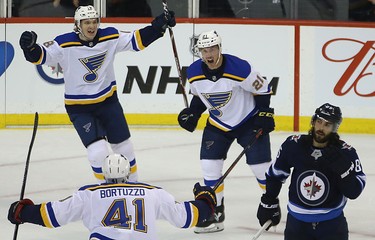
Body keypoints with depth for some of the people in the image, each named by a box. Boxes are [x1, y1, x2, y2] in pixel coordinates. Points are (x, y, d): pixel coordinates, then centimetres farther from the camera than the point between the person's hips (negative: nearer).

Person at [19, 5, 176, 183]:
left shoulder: (110, 37, -9)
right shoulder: (65, 44, -19)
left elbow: (137, 40, -2)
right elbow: (40, 56, -22)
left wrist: (159, 26, -12)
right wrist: (30, 47, -43)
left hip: (108, 101, 4)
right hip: (79, 108, -4)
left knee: (123, 145, 14)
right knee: (98, 151, -15)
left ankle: (133, 183, 37)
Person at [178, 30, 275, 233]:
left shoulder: (239, 68, -27)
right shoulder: (194, 73, -13)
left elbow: (262, 89, -14)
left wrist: (264, 114, -18)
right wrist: (192, 113, -5)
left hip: (249, 121, -4)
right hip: (218, 124, 4)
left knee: (261, 166, -4)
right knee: (209, 164, -6)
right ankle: (215, 214, 6)